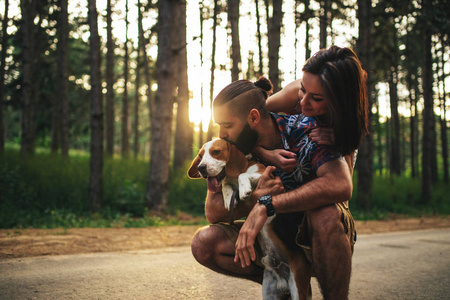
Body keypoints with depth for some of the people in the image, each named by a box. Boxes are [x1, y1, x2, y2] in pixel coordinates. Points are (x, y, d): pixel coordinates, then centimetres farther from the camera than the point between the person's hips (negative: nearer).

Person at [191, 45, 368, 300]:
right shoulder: (231, 147, -10)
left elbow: (341, 186, -43)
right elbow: (212, 211, -13)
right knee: (204, 243, -17)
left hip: (316, 242, -4)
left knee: (325, 213, -39)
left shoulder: (305, 130, -24)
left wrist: (265, 205, -44)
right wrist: (255, 198, -33)